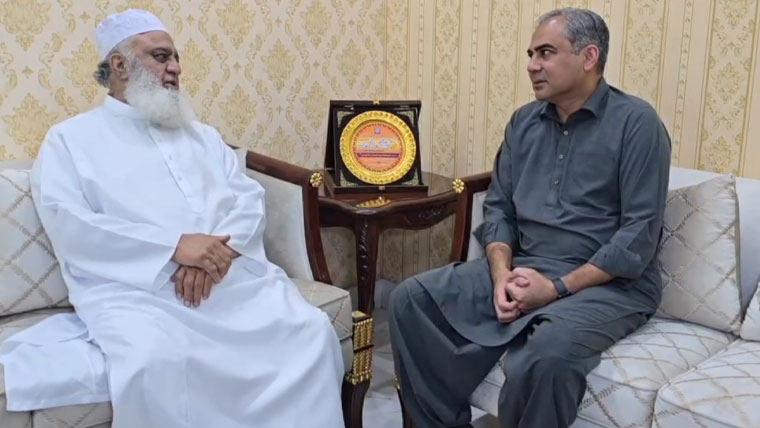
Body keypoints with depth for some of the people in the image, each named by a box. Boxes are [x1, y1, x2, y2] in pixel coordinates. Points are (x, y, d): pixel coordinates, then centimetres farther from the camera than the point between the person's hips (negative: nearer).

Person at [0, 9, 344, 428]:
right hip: (133, 289, -4)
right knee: (157, 362, -35)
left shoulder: (201, 134, 25)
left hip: (233, 276, 4)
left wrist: (219, 249, -11)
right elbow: (69, 225, -6)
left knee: (311, 329, -20)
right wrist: (175, 246, -17)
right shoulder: (70, 139, 10)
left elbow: (249, 197, 13)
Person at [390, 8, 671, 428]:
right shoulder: (524, 121, 12)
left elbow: (639, 235, -13)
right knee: (410, 300, -11)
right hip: (523, 268, 6)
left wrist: (559, 288, -19)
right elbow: (498, 208, 10)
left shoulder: (636, 122, -7)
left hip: (607, 284, -5)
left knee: (547, 352, -37)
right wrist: (502, 275, -10)